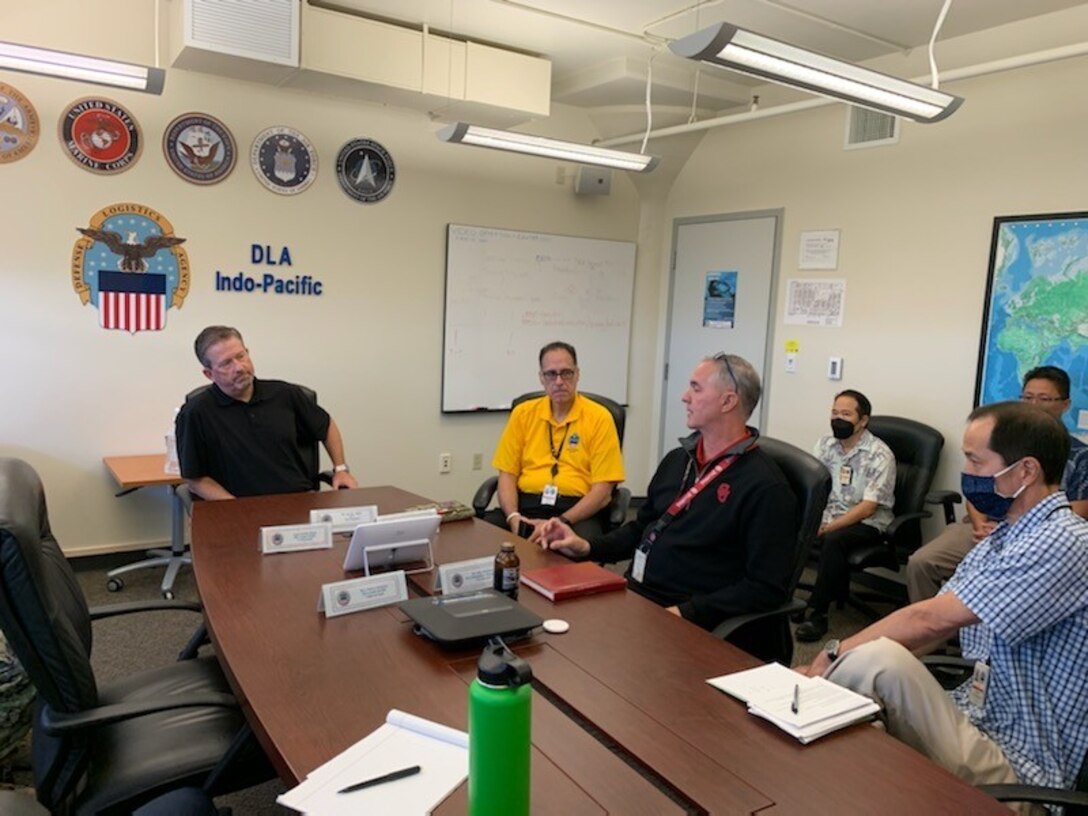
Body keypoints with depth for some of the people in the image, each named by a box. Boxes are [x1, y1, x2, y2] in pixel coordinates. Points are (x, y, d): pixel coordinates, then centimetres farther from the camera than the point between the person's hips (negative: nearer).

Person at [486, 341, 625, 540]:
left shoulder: (599, 417, 0)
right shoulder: (523, 413, 11)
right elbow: (507, 474, 9)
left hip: (578, 511, -3)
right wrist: (513, 516, -11)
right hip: (525, 506, 3)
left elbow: (603, 489, -5)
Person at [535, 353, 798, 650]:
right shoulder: (677, 459, 12)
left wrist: (684, 613, -20)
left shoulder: (765, 487, -12)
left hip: (689, 624, -7)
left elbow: (767, 588, -14)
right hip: (633, 597, 7)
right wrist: (586, 547, 5)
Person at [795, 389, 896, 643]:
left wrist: (827, 527, -25)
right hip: (830, 515, 5)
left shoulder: (880, 455, -11)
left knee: (833, 540, -34)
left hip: (868, 523, -5)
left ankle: (817, 612, -21)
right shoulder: (825, 444, 5)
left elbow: (867, 508, -17)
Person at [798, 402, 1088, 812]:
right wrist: (833, 660, -7)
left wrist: (835, 655, -14)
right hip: (975, 723, 8)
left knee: (878, 659, -29)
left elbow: (930, 620, -25)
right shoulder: (1002, 537, 8)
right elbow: (931, 627, 5)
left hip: (1014, 764, -8)